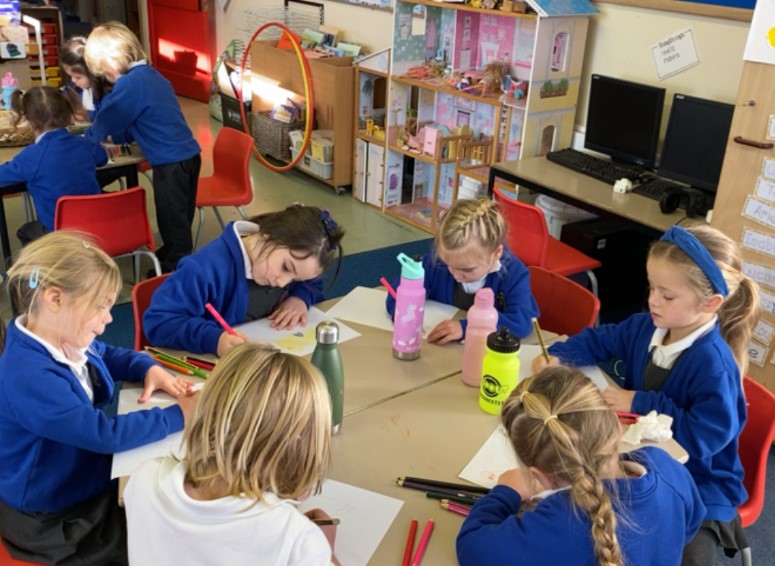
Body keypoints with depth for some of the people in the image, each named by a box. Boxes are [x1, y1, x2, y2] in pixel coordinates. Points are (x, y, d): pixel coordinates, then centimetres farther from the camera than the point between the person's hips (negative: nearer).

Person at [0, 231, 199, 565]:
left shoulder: (68, 340, -6)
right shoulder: (28, 376, -36)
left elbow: (109, 355, 17)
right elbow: (107, 434, -34)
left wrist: (150, 368, -3)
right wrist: (178, 416, -26)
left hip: (87, 479, 8)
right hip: (52, 519, -8)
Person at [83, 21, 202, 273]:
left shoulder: (130, 84, -15)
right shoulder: (151, 75, 14)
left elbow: (104, 122, -6)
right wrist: (112, 137, 20)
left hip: (171, 162, -9)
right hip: (187, 155, 9)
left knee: (172, 221, 4)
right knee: (178, 219, 21)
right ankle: (172, 259, 36)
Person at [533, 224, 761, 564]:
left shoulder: (713, 364, -27)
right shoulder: (646, 327, -3)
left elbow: (704, 437, -29)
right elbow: (599, 341, 12)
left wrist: (642, 404, -23)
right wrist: (557, 357, -6)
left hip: (697, 483, -6)